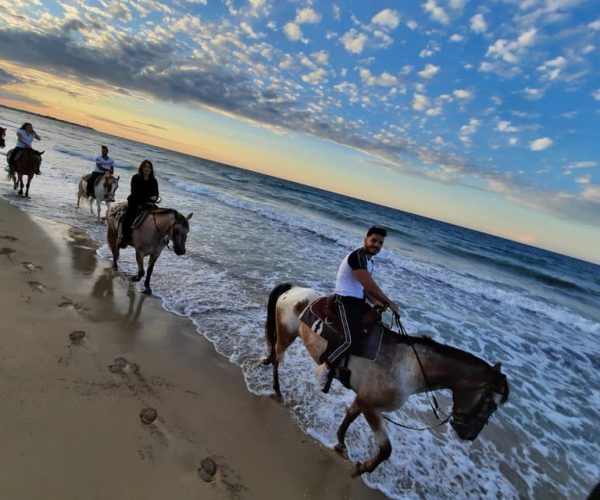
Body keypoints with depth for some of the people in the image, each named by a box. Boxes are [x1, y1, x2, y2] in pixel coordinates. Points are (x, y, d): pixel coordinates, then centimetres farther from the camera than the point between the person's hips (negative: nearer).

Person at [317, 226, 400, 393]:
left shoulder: (369, 261, 15)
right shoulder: (357, 256, -18)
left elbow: (365, 287, 15)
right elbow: (370, 286, -23)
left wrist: (377, 303, -1)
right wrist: (389, 302, -13)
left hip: (358, 301, 11)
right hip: (344, 301, -11)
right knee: (352, 339, -25)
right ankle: (326, 368, -4)